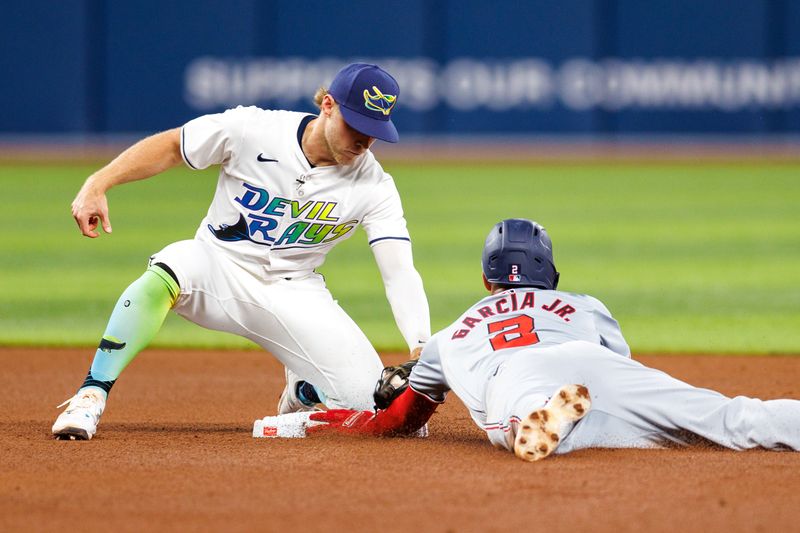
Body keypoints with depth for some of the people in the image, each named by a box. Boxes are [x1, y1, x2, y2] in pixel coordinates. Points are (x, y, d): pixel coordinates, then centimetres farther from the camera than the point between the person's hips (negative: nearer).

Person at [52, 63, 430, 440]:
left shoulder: (373, 186, -12)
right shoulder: (253, 130, -15)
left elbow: (399, 273, -19)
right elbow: (169, 146, -5)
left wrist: (421, 347, -34)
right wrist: (97, 184, -17)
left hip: (292, 292, 2)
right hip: (218, 267, -2)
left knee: (370, 398, -17)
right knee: (164, 275, -38)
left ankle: (302, 389, 20)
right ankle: (91, 397, -29)